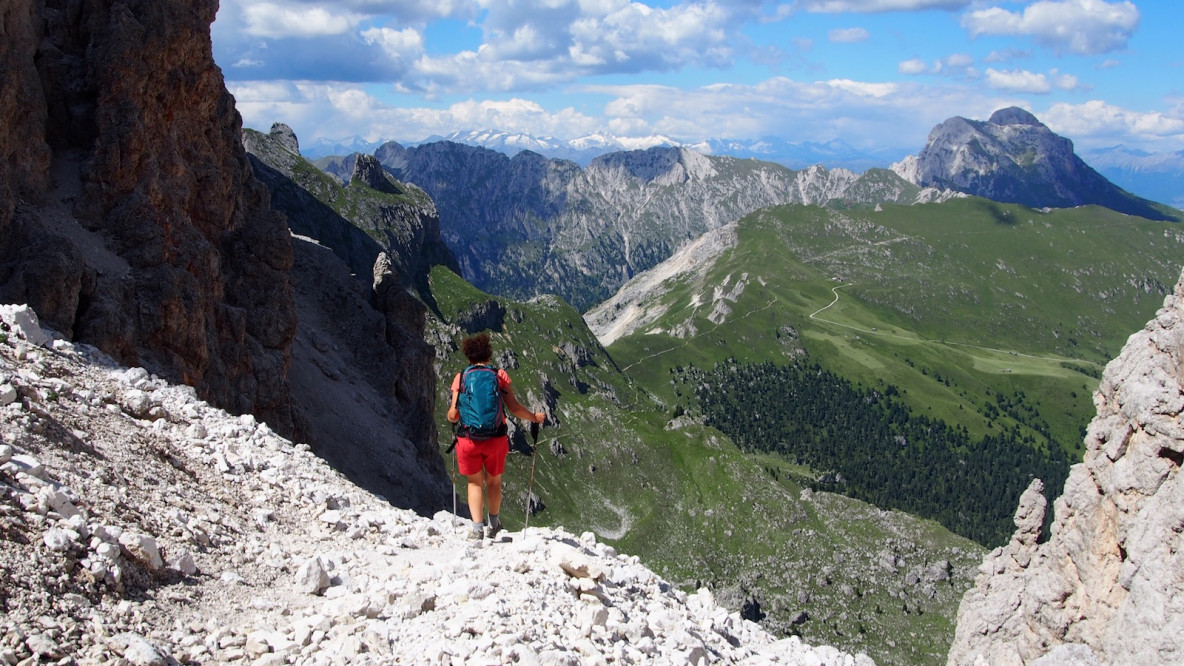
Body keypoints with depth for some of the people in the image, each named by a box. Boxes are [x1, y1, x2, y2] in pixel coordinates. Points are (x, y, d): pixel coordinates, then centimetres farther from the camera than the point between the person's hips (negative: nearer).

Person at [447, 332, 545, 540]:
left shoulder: (461, 377, 0)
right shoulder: (500, 375, 0)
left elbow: (453, 414, -3)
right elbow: (514, 408, -4)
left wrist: (450, 417, 21)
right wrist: (534, 417, 13)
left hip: (468, 440, 0)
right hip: (496, 439, 1)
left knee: (475, 482, 16)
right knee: (493, 480, 21)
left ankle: (477, 528, 4)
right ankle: (494, 525, 35)